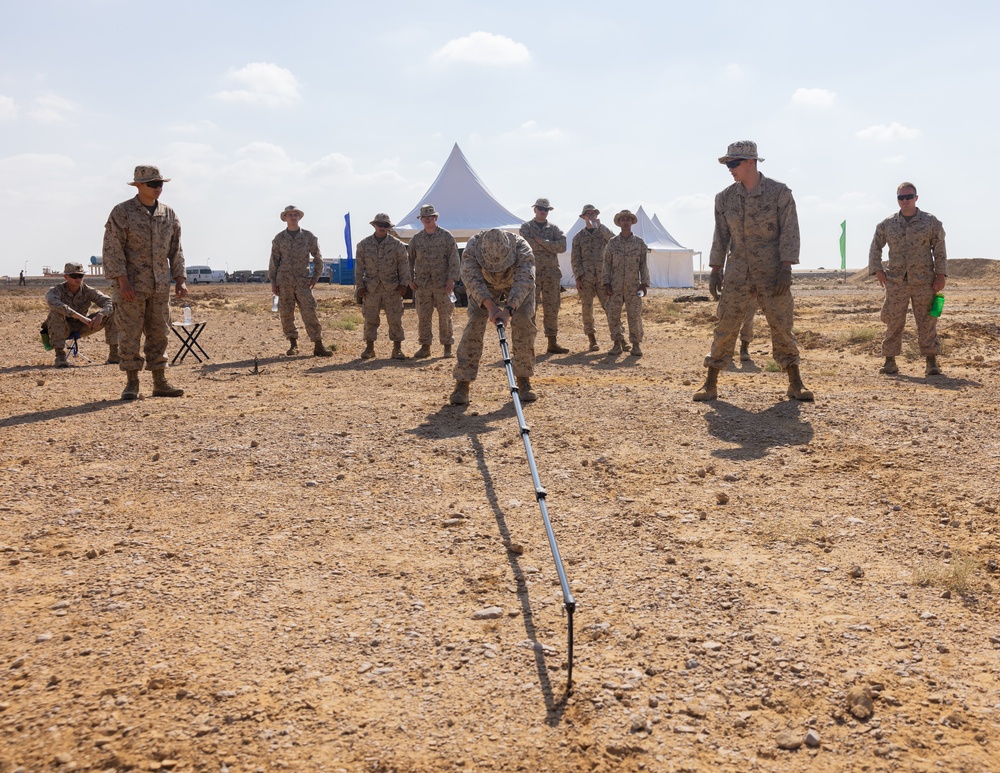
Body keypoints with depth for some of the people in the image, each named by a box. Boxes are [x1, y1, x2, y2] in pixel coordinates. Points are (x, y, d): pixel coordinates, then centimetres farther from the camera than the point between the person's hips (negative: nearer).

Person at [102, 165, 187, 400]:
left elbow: (175, 249, 15)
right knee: (130, 334, -3)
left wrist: (180, 279, 7)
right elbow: (113, 249, -10)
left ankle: (160, 382, 12)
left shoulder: (168, 214, 10)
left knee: (158, 334, 7)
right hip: (131, 286, -5)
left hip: (160, 286, 5)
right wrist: (123, 282, -17)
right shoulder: (122, 212, -6)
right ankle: (131, 383, 5)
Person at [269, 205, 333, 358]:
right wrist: (273, 282, 2)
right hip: (284, 281, 1)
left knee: (310, 312, -8)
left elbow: (318, 257, 11)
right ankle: (293, 344, 14)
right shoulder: (279, 239, 6)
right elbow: (274, 261, 8)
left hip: (302, 281, -1)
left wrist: (316, 275, 1)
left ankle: (318, 346, -8)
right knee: (286, 314, 2)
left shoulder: (308, 236, 5)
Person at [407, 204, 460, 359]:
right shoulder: (416, 239, 10)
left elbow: (454, 259, -2)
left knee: (445, 316, 0)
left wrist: (452, 279, -10)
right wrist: (410, 279, 5)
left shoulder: (446, 236, 1)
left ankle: (447, 346, 8)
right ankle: (425, 346, 11)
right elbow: (410, 260, 16)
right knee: (423, 316, 3)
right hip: (422, 284, 3)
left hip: (442, 283, -3)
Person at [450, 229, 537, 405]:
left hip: (517, 286, 0)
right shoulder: (472, 247, -36)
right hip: (485, 285, 0)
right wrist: (490, 306, -60)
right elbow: (472, 278, -45)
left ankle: (524, 382, -8)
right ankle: (462, 385, -16)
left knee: (523, 322, -19)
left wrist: (509, 310, -62)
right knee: (474, 323, -17)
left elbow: (524, 280, -48)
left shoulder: (522, 248, -38)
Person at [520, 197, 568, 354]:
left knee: (552, 309, 5)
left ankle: (553, 343, 11)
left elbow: (562, 246, -6)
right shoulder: (526, 227, 5)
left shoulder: (554, 229, 12)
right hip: (532, 273, -3)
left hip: (551, 273, 3)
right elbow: (528, 245, -14)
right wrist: (550, 245, -7)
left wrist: (541, 241, -12)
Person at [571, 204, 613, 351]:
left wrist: (600, 225, -13)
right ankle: (592, 340, 5)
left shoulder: (603, 232, 11)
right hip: (585, 277, 0)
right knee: (587, 308, -2)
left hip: (602, 276, 0)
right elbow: (575, 259, 5)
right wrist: (578, 277, -5)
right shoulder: (578, 237, 10)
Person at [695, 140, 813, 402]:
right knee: (726, 326, -1)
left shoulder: (779, 192, -4)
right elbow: (721, 236, 9)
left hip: (772, 272, -2)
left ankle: (795, 384, 12)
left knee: (782, 327, 2)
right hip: (737, 273, 2)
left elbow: (789, 232, -7)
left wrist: (786, 269, -15)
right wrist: (715, 271, 4)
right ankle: (711, 384, 4)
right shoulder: (725, 198, 5)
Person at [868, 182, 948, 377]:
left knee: (927, 322, 1)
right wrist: (878, 270, 2)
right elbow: (875, 248, 15)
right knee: (893, 322, 2)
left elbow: (940, 250, 4)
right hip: (895, 282, 1)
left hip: (924, 282, -1)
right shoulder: (886, 225, 7)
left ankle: (931, 362, 7)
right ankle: (890, 362, 9)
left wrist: (941, 275, -3)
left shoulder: (931, 222, 3)